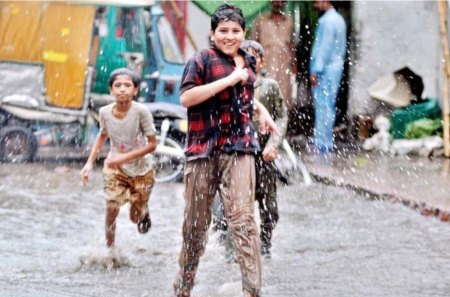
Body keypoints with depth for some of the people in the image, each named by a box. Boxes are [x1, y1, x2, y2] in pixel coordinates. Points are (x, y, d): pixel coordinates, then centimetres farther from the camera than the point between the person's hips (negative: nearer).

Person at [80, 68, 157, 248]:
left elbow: (152, 144, -20)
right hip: (115, 167, 2)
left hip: (141, 170, -2)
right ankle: (110, 248, 4)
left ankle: (145, 212, 47)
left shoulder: (141, 111, -26)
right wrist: (90, 162, 0)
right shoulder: (105, 112, -14)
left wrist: (125, 157, -29)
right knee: (112, 207, -15)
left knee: (135, 217, 9)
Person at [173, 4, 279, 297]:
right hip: (203, 149, -3)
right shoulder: (202, 59, -2)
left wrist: (260, 108, 21)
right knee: (196, 222, 5)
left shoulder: (248, 62, 16)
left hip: (239, 149, 3)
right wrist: (230, 80, -16)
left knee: (243, 218, -11)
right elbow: (186, 98, -17)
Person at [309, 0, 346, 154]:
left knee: (323, 106, -8)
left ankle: (323, 143, -8)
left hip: (326, 68, -10)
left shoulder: (327, 20, -14)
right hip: (336, 65, 10)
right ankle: (325, 141, 17)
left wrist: (316, 71, -18)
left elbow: (325, 47, -18)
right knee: (328, 105, 13)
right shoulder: (339, 19, 16)